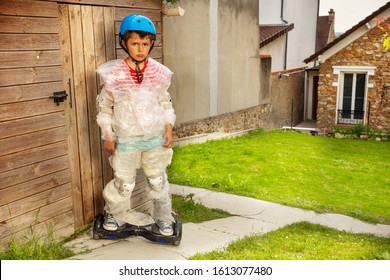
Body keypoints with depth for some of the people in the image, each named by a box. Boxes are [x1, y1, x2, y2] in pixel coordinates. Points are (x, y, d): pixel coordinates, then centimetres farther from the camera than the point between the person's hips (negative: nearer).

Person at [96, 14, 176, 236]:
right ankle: (115, 214, 36)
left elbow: (166, 103, 8)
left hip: (155, 137, 2)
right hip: (126, 140, -2)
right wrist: (107, 136, 1)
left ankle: (163, 218, 33)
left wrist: (169, 128, 0)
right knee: (124, 183, 8)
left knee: (158, 181, 13)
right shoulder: (114, 74, -8)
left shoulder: (158, 73, -2)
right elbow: (105, 106, 1)